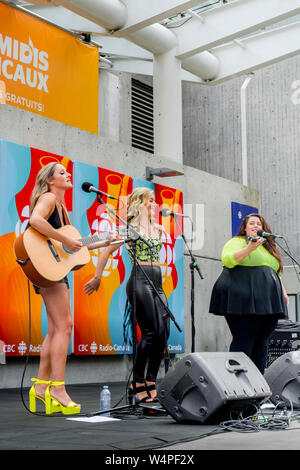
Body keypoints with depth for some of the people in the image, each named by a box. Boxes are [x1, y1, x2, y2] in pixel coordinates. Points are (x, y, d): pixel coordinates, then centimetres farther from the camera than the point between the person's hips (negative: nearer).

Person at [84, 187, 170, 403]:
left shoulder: (158, 229, 19)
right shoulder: (132, 227, -1)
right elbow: (107, 250, -2)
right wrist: (97, 277, -1)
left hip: (157, 282, 7)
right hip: (140, 280, -7)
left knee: (164, 332, -2)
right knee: (150, 332, -12)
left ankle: (150, 382, 6)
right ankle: (138, 383, 0)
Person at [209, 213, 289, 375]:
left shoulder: (269, 247, 28)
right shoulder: (237, 242, 5)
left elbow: (276, 272, 32)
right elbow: (227, 260, -12)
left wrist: (283, 291, 20)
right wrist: (249, 248, -20)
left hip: (268, 304, 7)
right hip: (245, 301, -7)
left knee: (262, 343, 3)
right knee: (244, 342, -12)